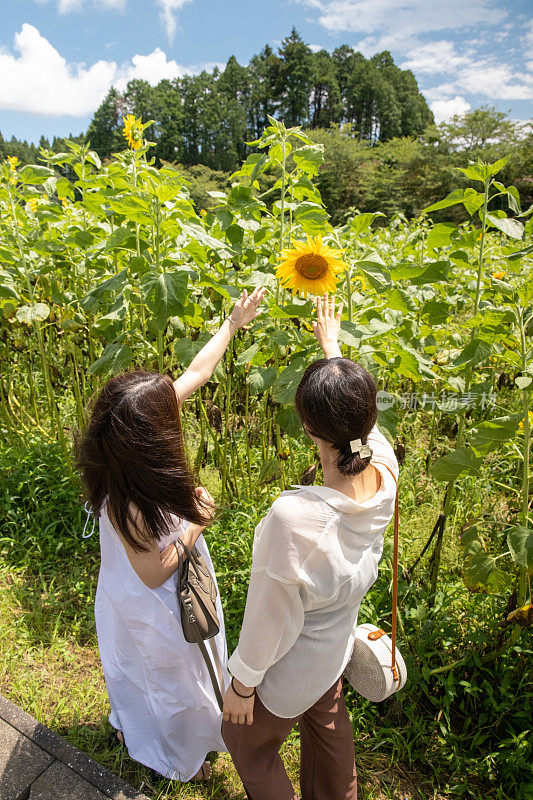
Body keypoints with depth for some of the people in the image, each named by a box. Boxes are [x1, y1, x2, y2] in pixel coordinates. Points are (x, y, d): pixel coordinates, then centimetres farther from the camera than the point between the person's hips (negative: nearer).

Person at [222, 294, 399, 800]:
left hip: (290, 669, -6)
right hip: (337, 648, 7)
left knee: (246, 741, 27)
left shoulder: (293, 518, -43)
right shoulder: (385, 472, -25)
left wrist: (243, 682, -8)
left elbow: (271, 619, -28)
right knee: (326, 725, 36)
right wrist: (332, 346, 11)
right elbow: (354, 412, -4)